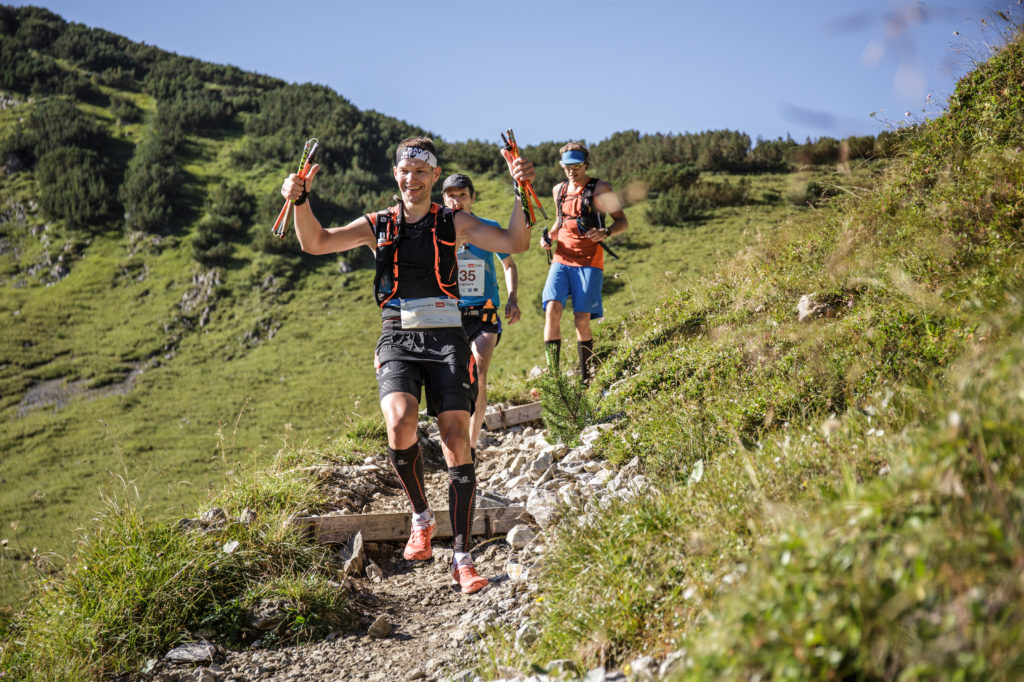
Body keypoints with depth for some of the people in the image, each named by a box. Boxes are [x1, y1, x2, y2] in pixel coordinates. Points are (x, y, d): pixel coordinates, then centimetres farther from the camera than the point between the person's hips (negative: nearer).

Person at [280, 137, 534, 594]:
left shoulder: (453, 223, 8)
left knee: (456, 440, -7)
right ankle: (421, 517, 2)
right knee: (400, 427, -25)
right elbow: (316, 243, 0)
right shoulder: (377, 225, 10)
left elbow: (515, 244, -2)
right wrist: (300, 200, -17)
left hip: (446, 338, 0)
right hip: (398, 338, 0)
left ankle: (462, 558, 1)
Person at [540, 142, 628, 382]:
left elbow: (623, 222, 1)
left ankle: (585, 378, 6)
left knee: (582, 320, -10)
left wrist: (605, 232, -19)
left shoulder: (600, 189, 0)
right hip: (561, 260, 4)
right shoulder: (559, 190, 15)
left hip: (589, 262, -4)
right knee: (552, 311, -16)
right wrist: (549, 237, 9)